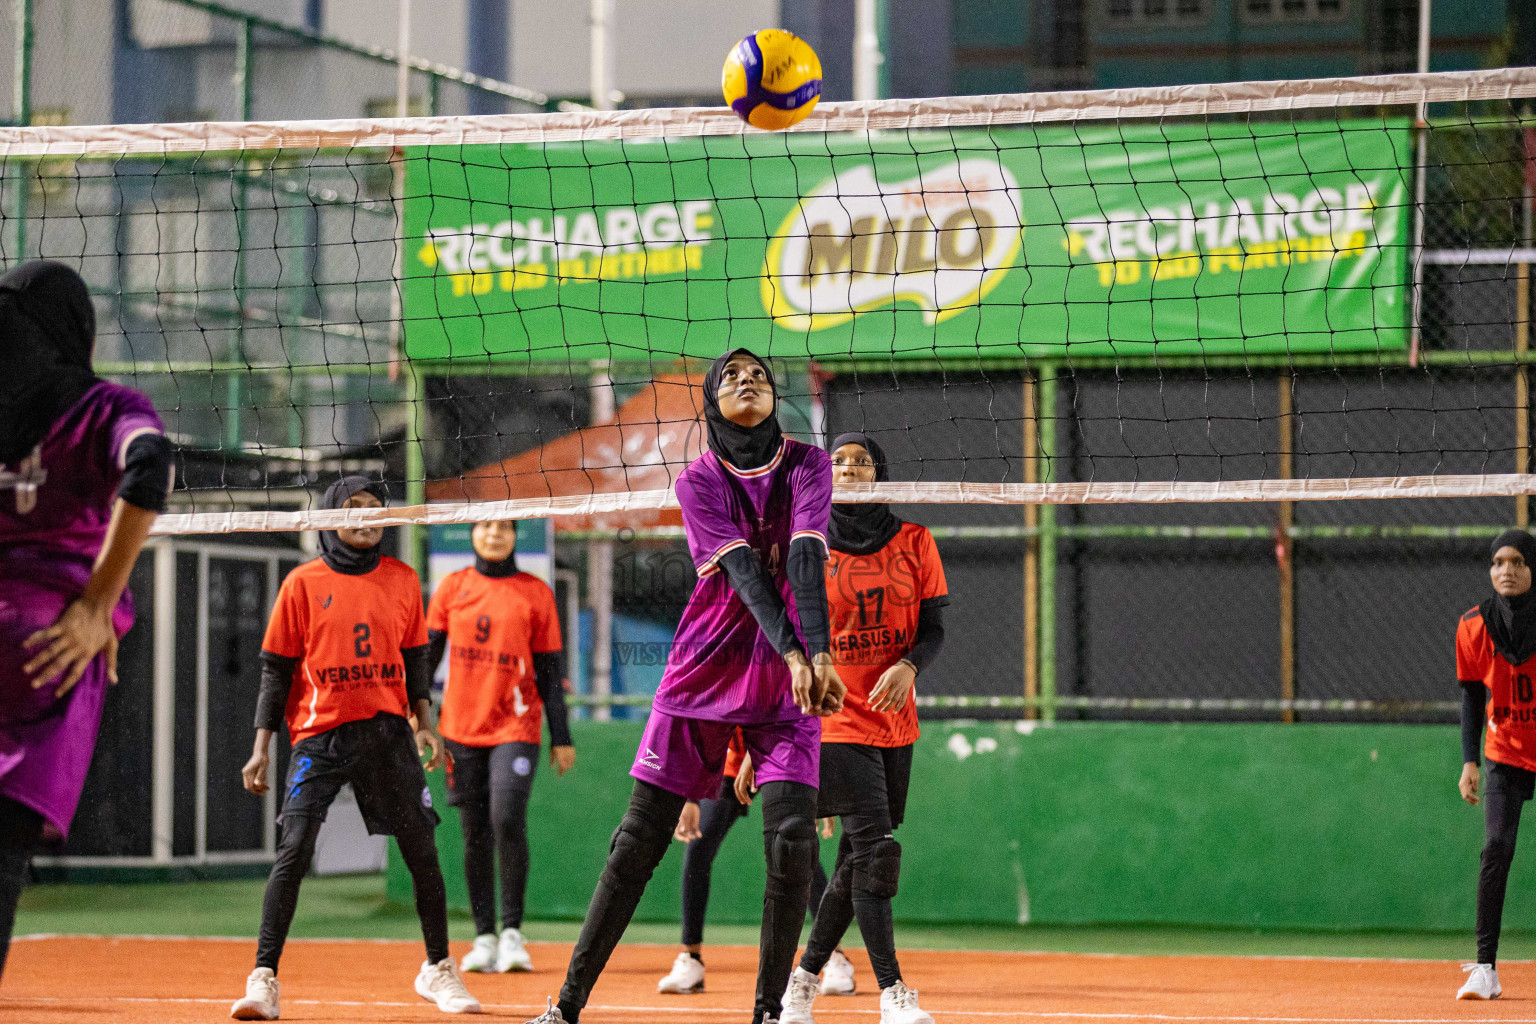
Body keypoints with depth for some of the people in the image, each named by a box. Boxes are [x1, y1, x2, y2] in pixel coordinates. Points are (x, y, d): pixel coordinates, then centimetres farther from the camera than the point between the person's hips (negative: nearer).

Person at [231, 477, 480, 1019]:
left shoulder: (402, 579, 9)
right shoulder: (303, 583, 1)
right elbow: (277, 669, 3)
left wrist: (425, 723, 3)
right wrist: (262, 746, -2)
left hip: (388, 731, 3)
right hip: (320, 734, -3)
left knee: (421, 849, 4)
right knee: (294, 849, -14)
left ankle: (438, 969, 22)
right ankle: (264, 980, -11)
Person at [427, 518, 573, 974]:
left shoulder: (535, 593, 4)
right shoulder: (452, 588, 8)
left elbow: (548, 671, 5)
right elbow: (426, 656, 8)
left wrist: (561, 738, 3)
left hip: (516, 727, -2)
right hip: (462, 727, 2)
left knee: (508, 820, -18)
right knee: (475, 833, 3)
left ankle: (512, 931, -8)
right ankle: (484, 938, 11)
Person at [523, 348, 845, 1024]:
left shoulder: (808, 466, 1)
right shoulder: (699, 481, -2)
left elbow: (805, 556, -15)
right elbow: (744, 571, -16)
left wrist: (820, 651, -31)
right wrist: (794, 654, -30)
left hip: (789, 685, 1)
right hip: (706, 668, 0)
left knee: (793, 842, -13)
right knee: (640, 841, -2)